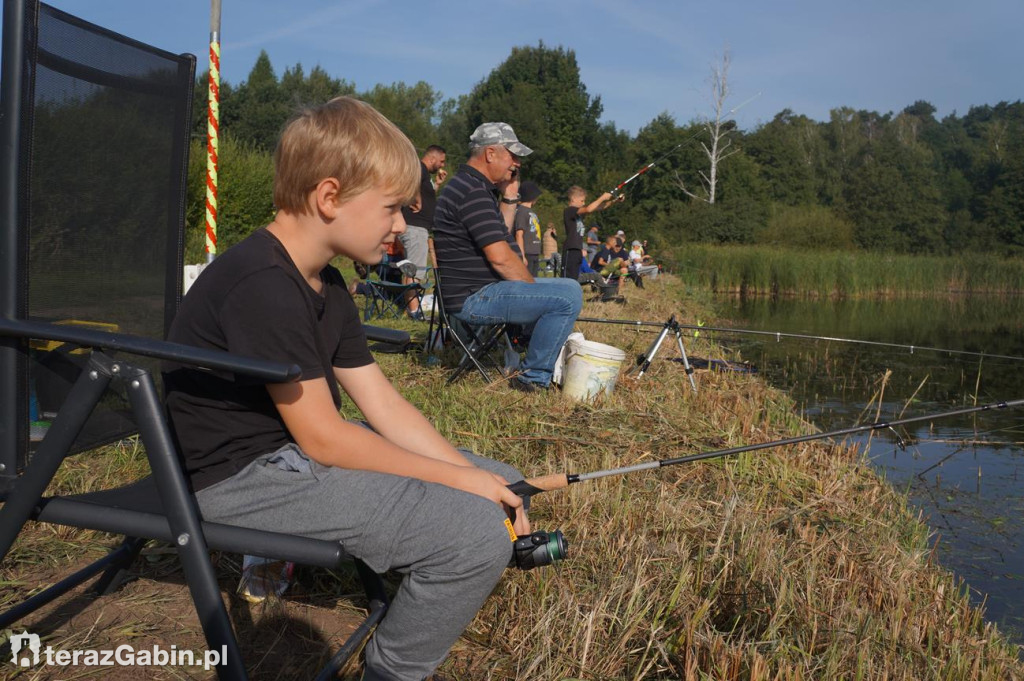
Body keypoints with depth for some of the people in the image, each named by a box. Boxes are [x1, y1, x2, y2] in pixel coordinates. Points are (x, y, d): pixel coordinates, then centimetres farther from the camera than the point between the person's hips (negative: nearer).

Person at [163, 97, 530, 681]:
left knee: (501, 486, 10)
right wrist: (459, 480, -15)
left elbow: (383, 404, 5)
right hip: (240, 478, -9)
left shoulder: (326, 285, 8)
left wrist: (480, 478, -6)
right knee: (478, 532, -21)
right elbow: (322, 437, -22)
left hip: (296, 449, 10)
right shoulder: (262, 286, -22)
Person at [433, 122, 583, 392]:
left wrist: (509, 198, 13)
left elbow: (499, 233, 25)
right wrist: (533, 286, -9)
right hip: (474, 298, -11)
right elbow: (499, 257, -22)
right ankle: (534, 378, -11)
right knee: (569, 295, -21)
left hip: (472, 292, 11)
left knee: (563, 287, 26)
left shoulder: (466, 184, 16)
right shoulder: (473, 192, -18)